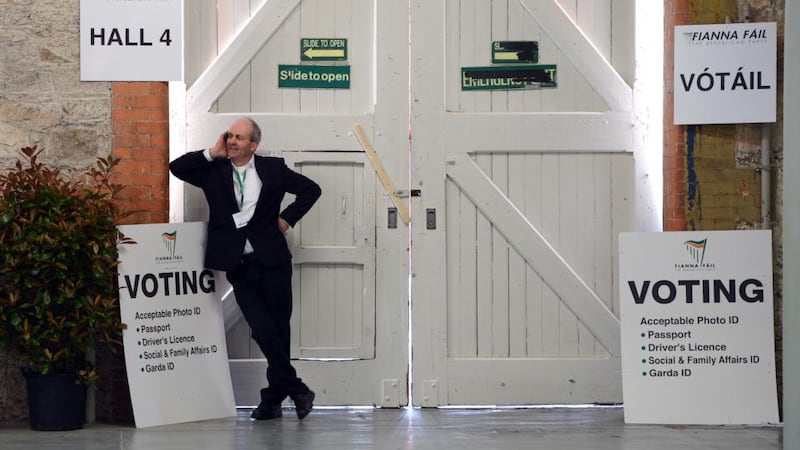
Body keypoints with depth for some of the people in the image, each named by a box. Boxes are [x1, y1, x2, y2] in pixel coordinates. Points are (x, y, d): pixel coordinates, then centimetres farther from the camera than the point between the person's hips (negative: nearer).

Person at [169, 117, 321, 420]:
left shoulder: (272, 168, 5)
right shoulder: (214, 171, 7)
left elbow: (311, 189, 13)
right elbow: (177, 167, -2)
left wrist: (288, 218, 5)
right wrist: (212, 154, -5)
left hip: (272, 262, 0)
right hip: (239, 267, 1)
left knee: (278, 330, 3)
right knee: (263, 331, -8)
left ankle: (273, 399, 16)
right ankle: (298, 391, 4)